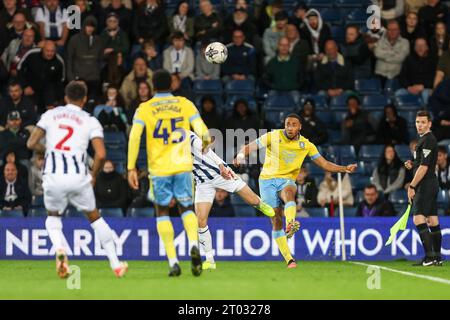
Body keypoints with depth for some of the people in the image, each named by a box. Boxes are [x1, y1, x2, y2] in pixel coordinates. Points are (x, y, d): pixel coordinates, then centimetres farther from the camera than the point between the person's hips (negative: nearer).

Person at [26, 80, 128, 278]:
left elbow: (31, 144, 5)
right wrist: (93, 176, 9)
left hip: (53, 178, 1)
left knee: (53, 216, 26)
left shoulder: (50, 115, 9)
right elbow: (101, 154, -8)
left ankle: (59, 248, -5)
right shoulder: (90, 121, 4)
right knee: (94, 217, 21)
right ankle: (115, 264, 21)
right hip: (78, 178, -1)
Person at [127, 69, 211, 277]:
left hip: (158, 168, -1)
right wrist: (206, 142, 17)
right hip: (183, 166, 1)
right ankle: (194, 245, -15)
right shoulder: (185, 104, 5)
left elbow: (134, 137, -10)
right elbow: (202, 131, -4)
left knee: (162, 211, 13)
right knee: (186, 208, 15)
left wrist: (131, 168, -9)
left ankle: (173, 262, 3)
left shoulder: (144, 108, 1)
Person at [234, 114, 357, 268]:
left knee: (288, 192, -37)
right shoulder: (273, 136, -4)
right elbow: (248, 147, -4)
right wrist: (240, 157, -26)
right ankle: (289, 259, -5)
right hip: (267, 179, -1)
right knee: (276, 219, -8)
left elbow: (325, 164, 6)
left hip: (287, 180, 1)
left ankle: (291, 225, -63)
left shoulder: (306, 145, 3)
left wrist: (345, 168, -7)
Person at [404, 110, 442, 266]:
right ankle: (437, 257, 10)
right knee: (433, 221, 9)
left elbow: (424, 167, -19)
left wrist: (412, 186, -16)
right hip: (432, 184, 10)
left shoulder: (427, 140, -13)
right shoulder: (426, 139, 19)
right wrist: (412, 165, 10)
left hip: (425, 184, -10)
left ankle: (429, 256, -19)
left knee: (418, 219, -15)